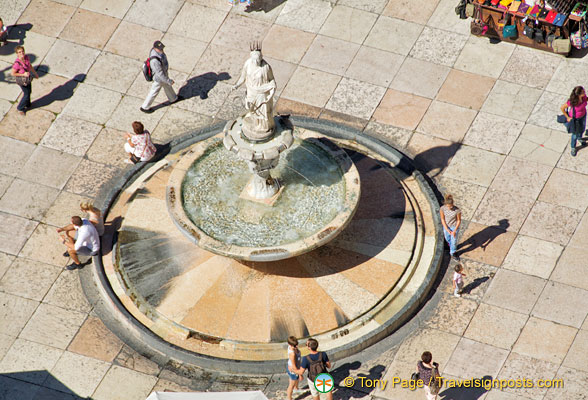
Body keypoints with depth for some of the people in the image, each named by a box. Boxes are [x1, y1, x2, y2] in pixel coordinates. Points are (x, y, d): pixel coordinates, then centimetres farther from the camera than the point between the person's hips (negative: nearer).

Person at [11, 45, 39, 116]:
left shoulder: (26, 57, -16)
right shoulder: (17, 63, -36)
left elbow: (30, 66, 3)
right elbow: (13, 74, -24)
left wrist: (35, 73, 14)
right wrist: (23, 74, -29)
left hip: (28, 78, 7)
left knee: (29, 91, 27)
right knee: (26, 94, 7)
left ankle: (27, 105, 54)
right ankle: (20, 108, 32)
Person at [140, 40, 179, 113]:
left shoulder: (156, 49, -20)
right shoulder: (155, 61, -47)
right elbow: (160, 74, -35)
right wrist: (169, 81, -22)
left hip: (163, 72, 8)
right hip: (158, 79, -8)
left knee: (167, 86, 33)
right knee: (154, 93, 17)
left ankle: (173, 98, 62)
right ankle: (145, 107, 41)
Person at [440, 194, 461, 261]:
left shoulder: (457, 210, -30)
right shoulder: (442, 208, -25)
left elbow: (459, 220, -15)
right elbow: (442, 219, -12)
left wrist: (455, 231, -19)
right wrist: (447, 229, -16)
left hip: (454, 226, -3)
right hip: (446, 226, 3)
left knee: (454, 240, 14)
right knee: (447, 238, 26)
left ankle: (453, 253, 42)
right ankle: (452, 246, 60)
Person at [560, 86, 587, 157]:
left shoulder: (584, 96, -28)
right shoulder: (571, 102, -41)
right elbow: (562, 108, -23)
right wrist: (567, 117, -14)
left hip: (583, 115, 5)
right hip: (574, 118, -5)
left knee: (582, 129, 32)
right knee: (575, 134, 15)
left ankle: (579, 137, 67)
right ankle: (573, 147, 45)